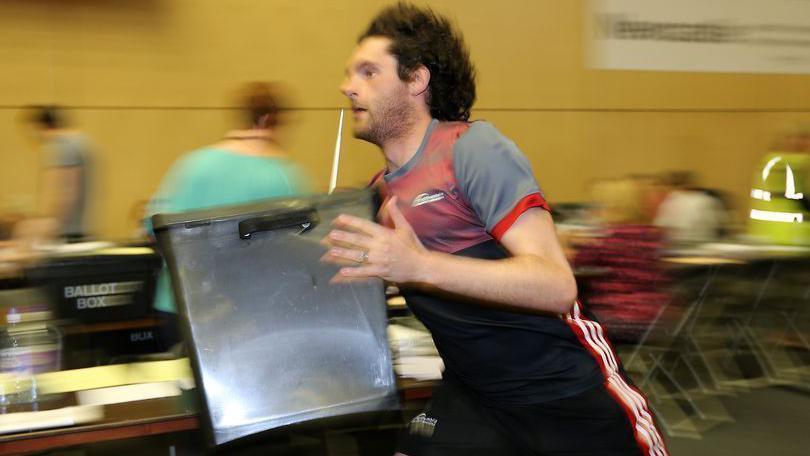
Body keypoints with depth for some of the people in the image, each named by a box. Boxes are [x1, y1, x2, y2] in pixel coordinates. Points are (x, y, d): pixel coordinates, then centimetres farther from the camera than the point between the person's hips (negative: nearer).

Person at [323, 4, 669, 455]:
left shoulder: (472, 147, -16)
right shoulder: (376, 194, 6)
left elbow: (557, 285, -26)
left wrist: (420, 266, -36)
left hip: (572, 395, -5)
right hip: (473, 397, 6)